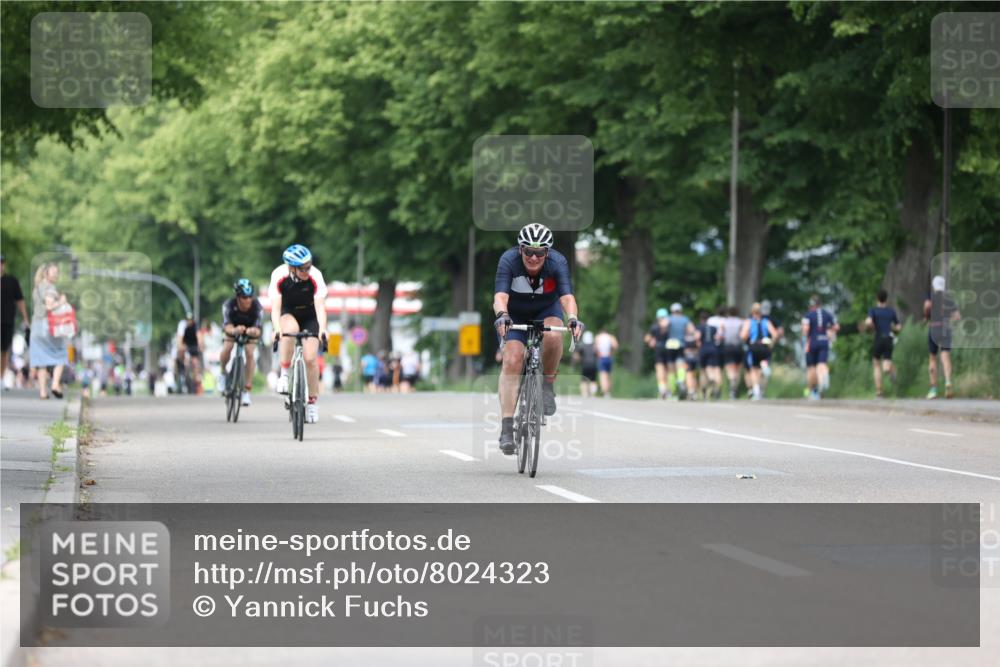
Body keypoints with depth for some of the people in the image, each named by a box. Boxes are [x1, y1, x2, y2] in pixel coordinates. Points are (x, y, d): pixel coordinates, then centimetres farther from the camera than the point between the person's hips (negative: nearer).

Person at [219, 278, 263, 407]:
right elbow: (227, 327, -42)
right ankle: (223, 373, 9)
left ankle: (246, 391, -12)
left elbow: (258, 330, -38)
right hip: (233, 328, 0)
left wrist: (254, 331, -62)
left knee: (249, 353, -20)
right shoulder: (229, 304, -33)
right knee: (226, 350, -23)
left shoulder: (257, 306, -33)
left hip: (250, 330, 0)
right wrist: (234, 330, -65)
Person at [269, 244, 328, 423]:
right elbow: (275, 307, -31)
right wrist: (277, 329, -48)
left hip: (310, 317, 0)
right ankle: (284, 374, -20)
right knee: (290, 329, -36)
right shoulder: (279, 276, -27)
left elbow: (320, 307, -33)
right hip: (288, 315, 0)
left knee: (310, 358, -12)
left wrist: (322, 329, -49)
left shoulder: (315, 276, -28)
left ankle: (312, 402, 5)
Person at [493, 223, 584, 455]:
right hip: (515, 314, 0)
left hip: (547, 310, 0)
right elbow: (500, 296, -41)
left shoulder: (557, 262, -28)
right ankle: (506, 428, -18)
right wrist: (501, 315, -62)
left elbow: (567, 296, -39)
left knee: (552, 336, -33)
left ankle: (548, 385, -7)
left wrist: (573, 319, -59)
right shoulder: (508, 261, -29)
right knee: (512, 361, -19)